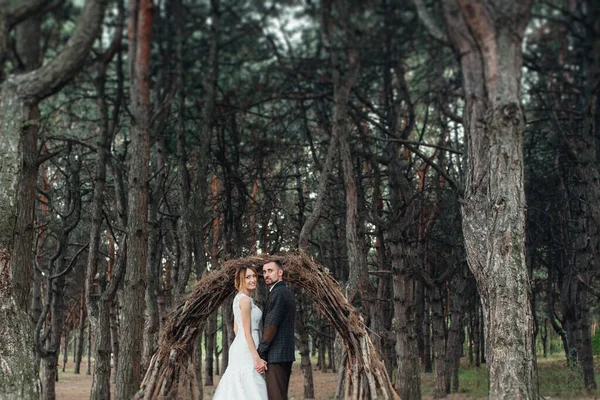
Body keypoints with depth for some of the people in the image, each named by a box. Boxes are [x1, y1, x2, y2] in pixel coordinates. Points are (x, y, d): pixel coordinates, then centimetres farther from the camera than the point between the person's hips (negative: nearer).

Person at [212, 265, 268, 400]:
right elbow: (247, 332, -17)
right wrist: (257, 358, -19)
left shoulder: (239, 298, 15)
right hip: (247, 350, -10)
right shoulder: (245, 299, -13)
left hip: (239, 348, 10)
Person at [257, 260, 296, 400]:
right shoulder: (287, 292, 18)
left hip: (276, 356, -10)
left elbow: (272, 326, -18)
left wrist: (260, 354, -12)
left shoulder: (278, 293, -13)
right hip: (286, 353, 10)